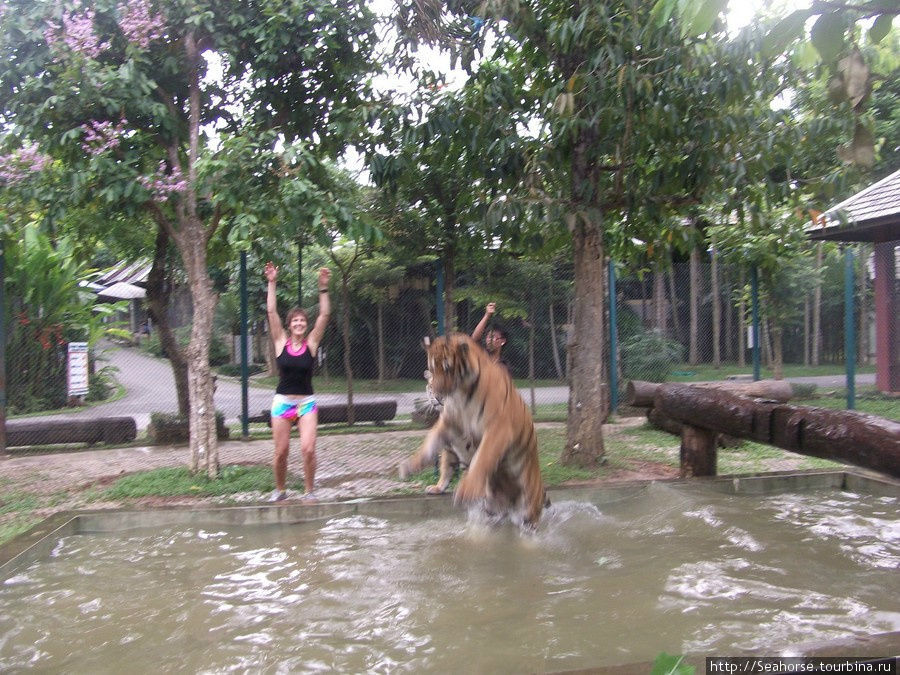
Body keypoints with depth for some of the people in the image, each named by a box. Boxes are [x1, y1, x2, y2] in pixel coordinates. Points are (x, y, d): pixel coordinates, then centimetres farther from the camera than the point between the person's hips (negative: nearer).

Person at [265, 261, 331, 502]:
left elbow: (324, 314, -7)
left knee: (308, 449, -12)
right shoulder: (281, 342, 1)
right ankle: (280, 490, 28)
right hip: (282, 401, 1)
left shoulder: (311, 343, 0)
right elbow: (271, 312, -4)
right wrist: (271, 283, -9)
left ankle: (309, 492, 6)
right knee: (281, 452, 6)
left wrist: (323, 287, -14)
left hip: (306, 403, 0)